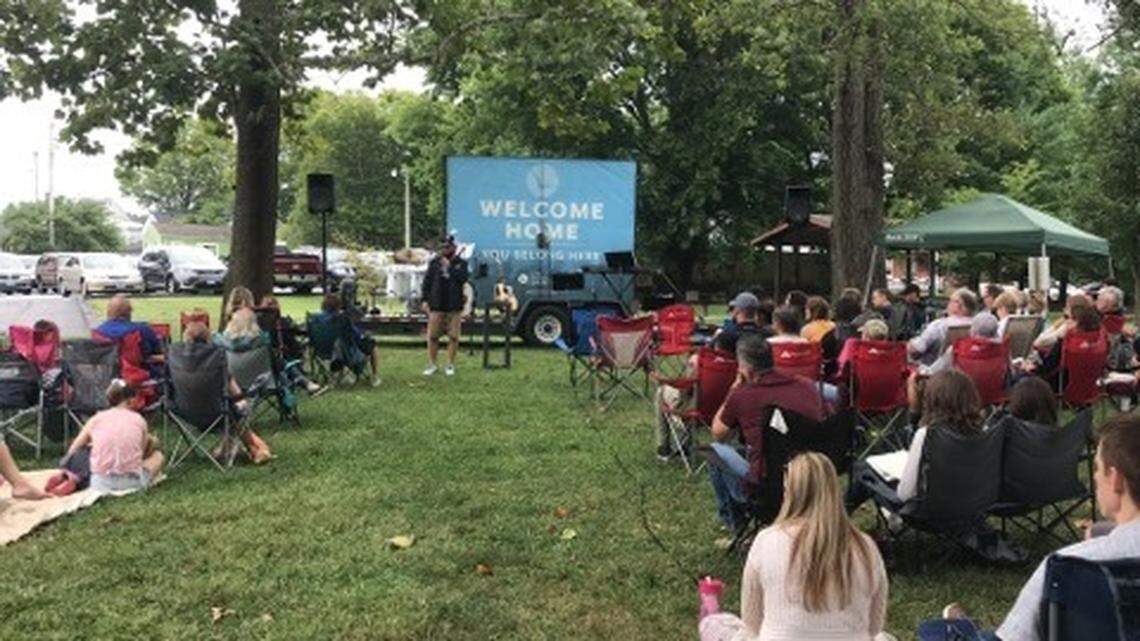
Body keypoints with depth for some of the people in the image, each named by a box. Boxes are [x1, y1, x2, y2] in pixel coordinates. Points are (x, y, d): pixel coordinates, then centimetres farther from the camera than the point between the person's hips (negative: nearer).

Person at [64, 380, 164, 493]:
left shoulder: (95, 420, 7)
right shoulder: (138, 419, 5)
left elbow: (71, 453, 12)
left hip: (100, 483, 1)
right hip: (131, 482, -1)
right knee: (158, 455, 24)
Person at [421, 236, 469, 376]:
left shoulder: (461, 263, 4)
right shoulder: (434, 263, 8)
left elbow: (462, 279, -14)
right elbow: (427, 282, 7)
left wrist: (449, 266, -14)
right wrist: (424, 299, 0)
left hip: (454, 307, -1)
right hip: (436, 306, 1)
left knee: (453, 337, 1)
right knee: (432, 336, 2)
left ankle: (450, 365, 13)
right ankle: (432, 364, 14)